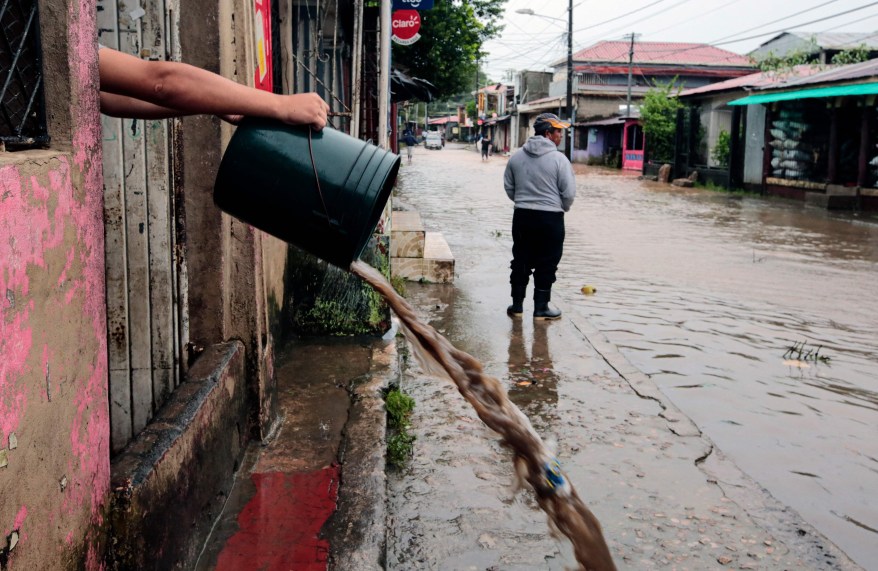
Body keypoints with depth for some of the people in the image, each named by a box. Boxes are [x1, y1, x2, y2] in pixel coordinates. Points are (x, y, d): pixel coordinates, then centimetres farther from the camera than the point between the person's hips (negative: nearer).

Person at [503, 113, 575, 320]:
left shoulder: (517, 156, 2)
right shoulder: (558, 159, -13)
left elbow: (508, 186, 9)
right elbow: (569, 193, -11)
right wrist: (562, 208, 9)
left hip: (522, 216, 5)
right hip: (550, 218, -4)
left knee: (521, 260, 14)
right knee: (546, 264, 7)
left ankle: (517, 305, 20)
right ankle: (541, 308, 13)